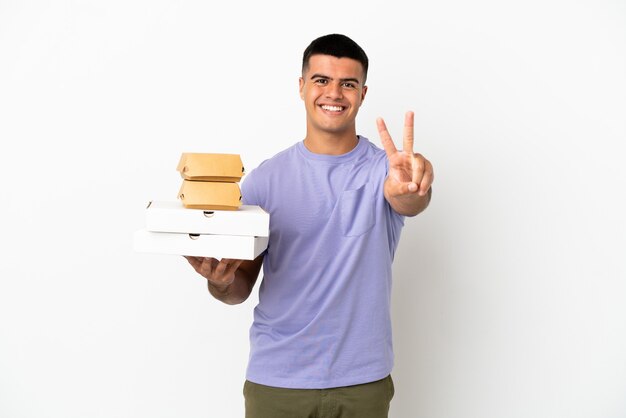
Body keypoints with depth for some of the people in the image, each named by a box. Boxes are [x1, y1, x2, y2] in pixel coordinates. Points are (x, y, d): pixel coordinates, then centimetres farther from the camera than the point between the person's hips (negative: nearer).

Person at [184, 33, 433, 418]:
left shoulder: (385, 168, -4)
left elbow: (409, 203, -27)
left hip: (363, 381, 0)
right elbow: (242, 287, 2)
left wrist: (412, 186, -49)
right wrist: (220, 282, -20)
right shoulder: (265, 179, -2)